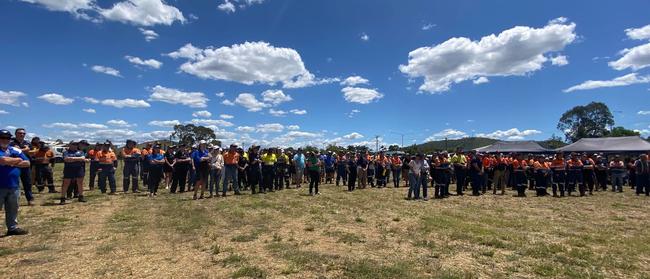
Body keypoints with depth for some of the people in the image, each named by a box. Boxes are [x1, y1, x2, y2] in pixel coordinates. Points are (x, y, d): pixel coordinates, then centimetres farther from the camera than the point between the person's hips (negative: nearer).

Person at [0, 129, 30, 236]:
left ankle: (13, 228, 23)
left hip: (14, 185, 5)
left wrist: (12, 163, -8)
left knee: (12, 209, 13)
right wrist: (17, 160, -4)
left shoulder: (15, 150, 10)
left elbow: (27, 163, 6)